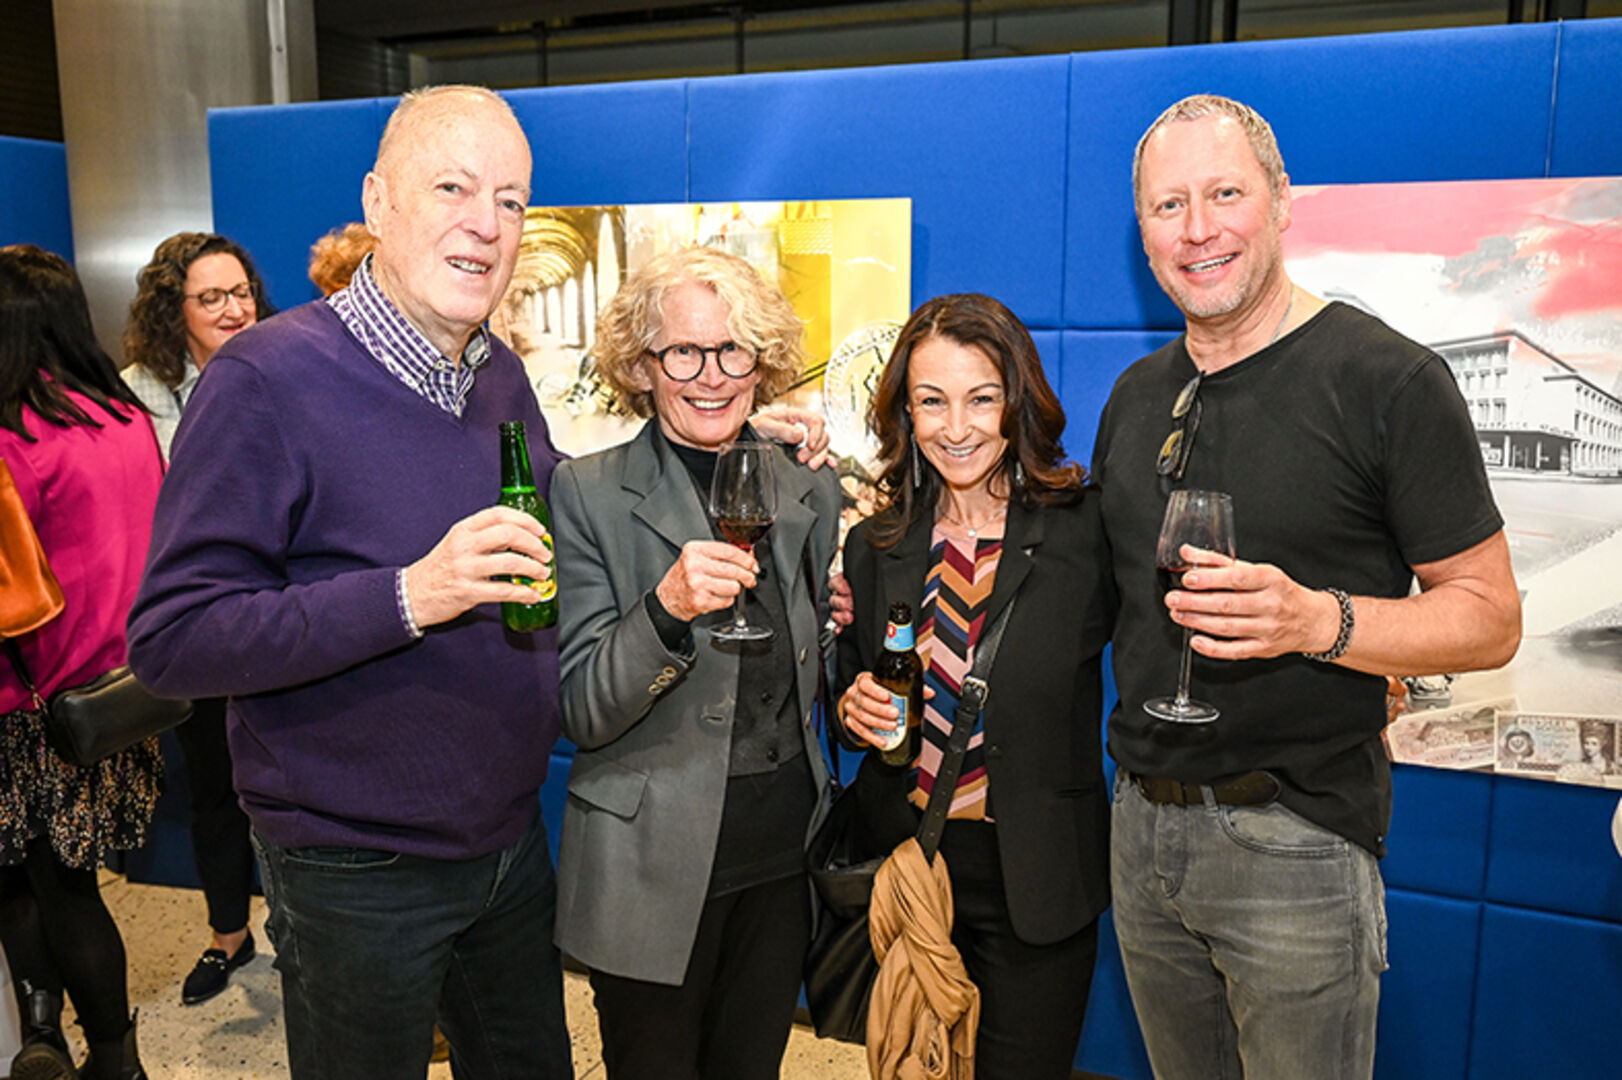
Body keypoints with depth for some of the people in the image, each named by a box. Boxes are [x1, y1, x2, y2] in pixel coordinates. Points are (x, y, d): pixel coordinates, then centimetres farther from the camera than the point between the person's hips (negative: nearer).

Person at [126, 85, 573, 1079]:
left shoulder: (501, 373, 3)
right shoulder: (271, 376, -18)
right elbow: (171, 640, -20)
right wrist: (408, 599, -32)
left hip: (512, 841, 6)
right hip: (358, 875, -6)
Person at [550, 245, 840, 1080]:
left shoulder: (811, 493, 4)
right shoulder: (589, 493, -10)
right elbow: (581, 714, -15)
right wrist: (667, 608, -29)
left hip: (784, 858, 4)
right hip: (652, 870, -4)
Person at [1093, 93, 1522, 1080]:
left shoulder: (1390, 380, -11)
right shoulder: (1137, 395, 8)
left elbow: (1491, 616, -9)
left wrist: (1315, 620, -27)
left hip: (1294, 842, -5)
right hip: (1142, 825, 6)